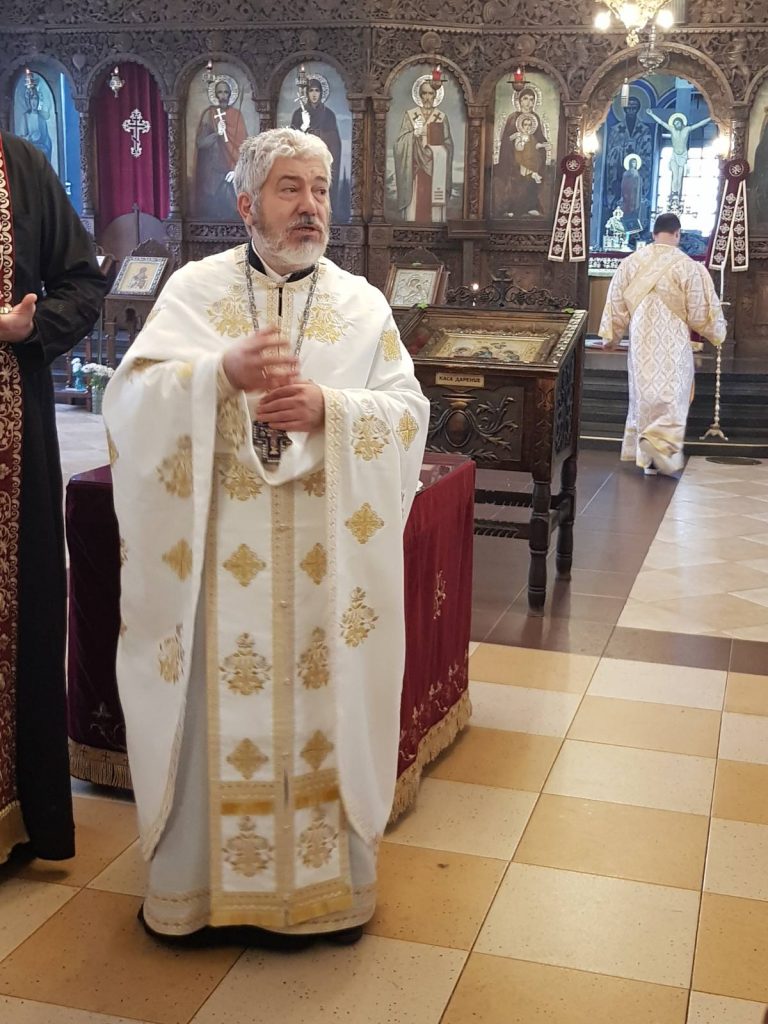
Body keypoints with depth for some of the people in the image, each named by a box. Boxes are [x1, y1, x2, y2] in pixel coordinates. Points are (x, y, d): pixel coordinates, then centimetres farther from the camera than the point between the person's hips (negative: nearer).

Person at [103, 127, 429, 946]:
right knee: (217, 713, 5)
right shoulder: (194, 289, 3)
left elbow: (409, 410, 0)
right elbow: (132, 395, -7)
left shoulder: (362, 303, 7)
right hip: (218, 556, -1)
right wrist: (224, 371, -23)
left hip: (326, 562, 1)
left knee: (326, 709, 7)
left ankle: (326, 880, 23)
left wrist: (329, 408, -18)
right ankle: (201, 877, 23)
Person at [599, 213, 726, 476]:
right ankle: (658, 443, -23)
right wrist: (715, 330, 12)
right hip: (673, 346, -4)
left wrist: (612, 335, 18)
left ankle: (648, 457, 19)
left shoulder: (631, 263, -1)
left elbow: (616, 304, 5)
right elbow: (699, 314, -7)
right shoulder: (688, 267, -11)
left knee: (645, 396, 14)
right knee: (671, 400, 1)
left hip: (641, 344, 4)